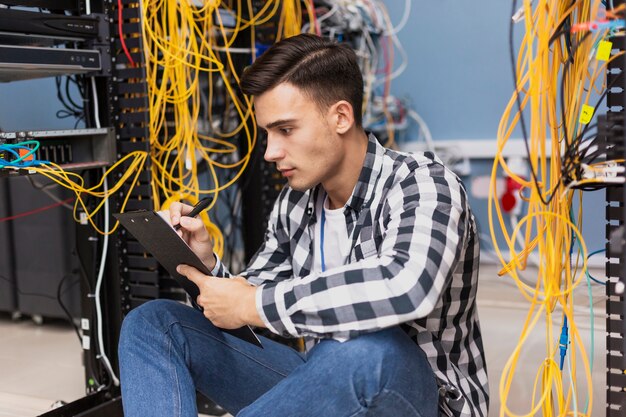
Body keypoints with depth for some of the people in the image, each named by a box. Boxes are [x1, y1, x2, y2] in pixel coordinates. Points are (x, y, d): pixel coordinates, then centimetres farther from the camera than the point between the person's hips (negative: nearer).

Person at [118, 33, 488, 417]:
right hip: (323, 384, 7)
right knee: (153, 323, -2)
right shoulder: (294, 203, 2)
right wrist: (208, 265, -9)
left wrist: (255, 304, -29)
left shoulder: (423, 185, -18)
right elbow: (250, 301, 13)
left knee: (367, 346, -43)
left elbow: (407, 288, -40)